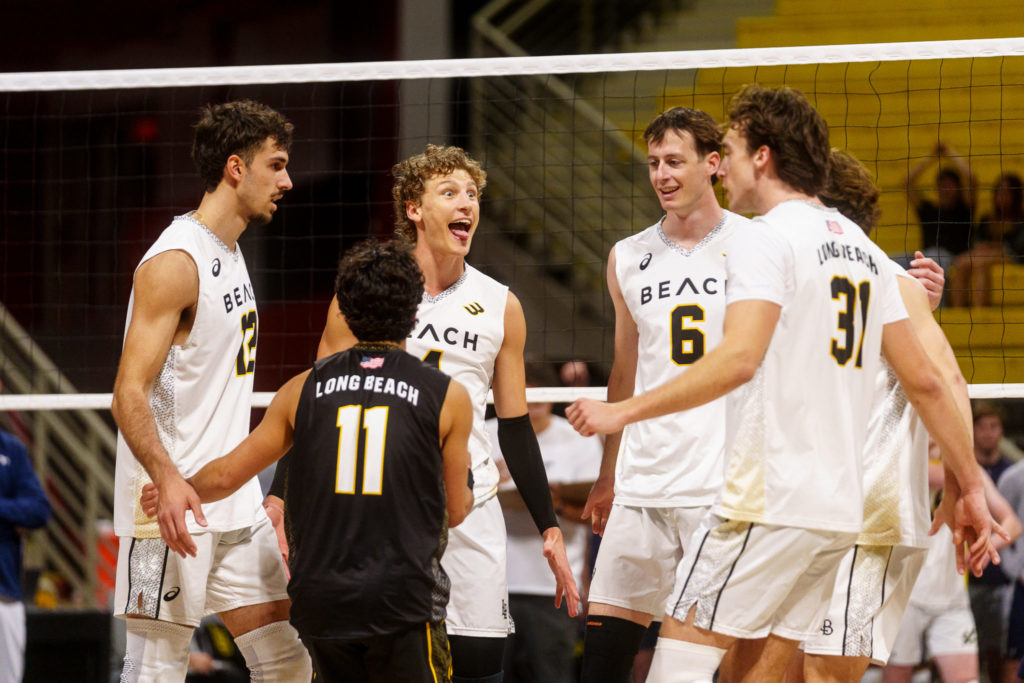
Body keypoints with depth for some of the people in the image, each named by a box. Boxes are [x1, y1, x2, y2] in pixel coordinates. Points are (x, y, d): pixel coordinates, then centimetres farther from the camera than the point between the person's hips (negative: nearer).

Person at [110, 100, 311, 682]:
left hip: (234, 504, 9)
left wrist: (257, 495, 25)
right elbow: (130, 394, -20)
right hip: (173, 505, -9)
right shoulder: (175, 263, -13)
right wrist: (168, 480, -35)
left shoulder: (230, 254, 17)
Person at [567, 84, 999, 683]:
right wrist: (968, 484, 21)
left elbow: (739, 359, -21)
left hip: (769, 501, -8)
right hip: (841, 510, 8)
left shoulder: (767, 241, -8)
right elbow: (924, 379, 16)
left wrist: (624, 412, -16)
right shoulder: (864, 251, 17)